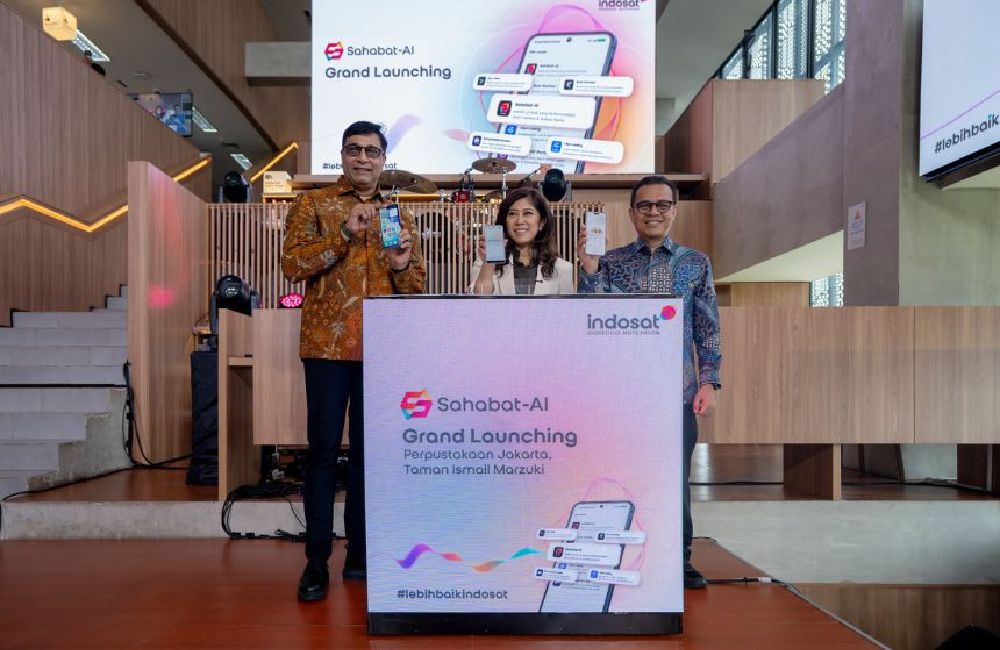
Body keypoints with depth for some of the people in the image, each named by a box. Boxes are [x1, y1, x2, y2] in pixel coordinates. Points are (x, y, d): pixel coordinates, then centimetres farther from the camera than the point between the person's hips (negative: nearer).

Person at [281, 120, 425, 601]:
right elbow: (292, 264, -8)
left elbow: (416, 286, 15)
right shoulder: (313, 205, 6)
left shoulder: (398, 215, 16)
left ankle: (360, 551, 19)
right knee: (324, 448, -2)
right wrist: (345, 233, -17)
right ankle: (316, 558, 10)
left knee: (369, 449, 8)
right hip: (328, 344, -3)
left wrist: (403, 266, -7)